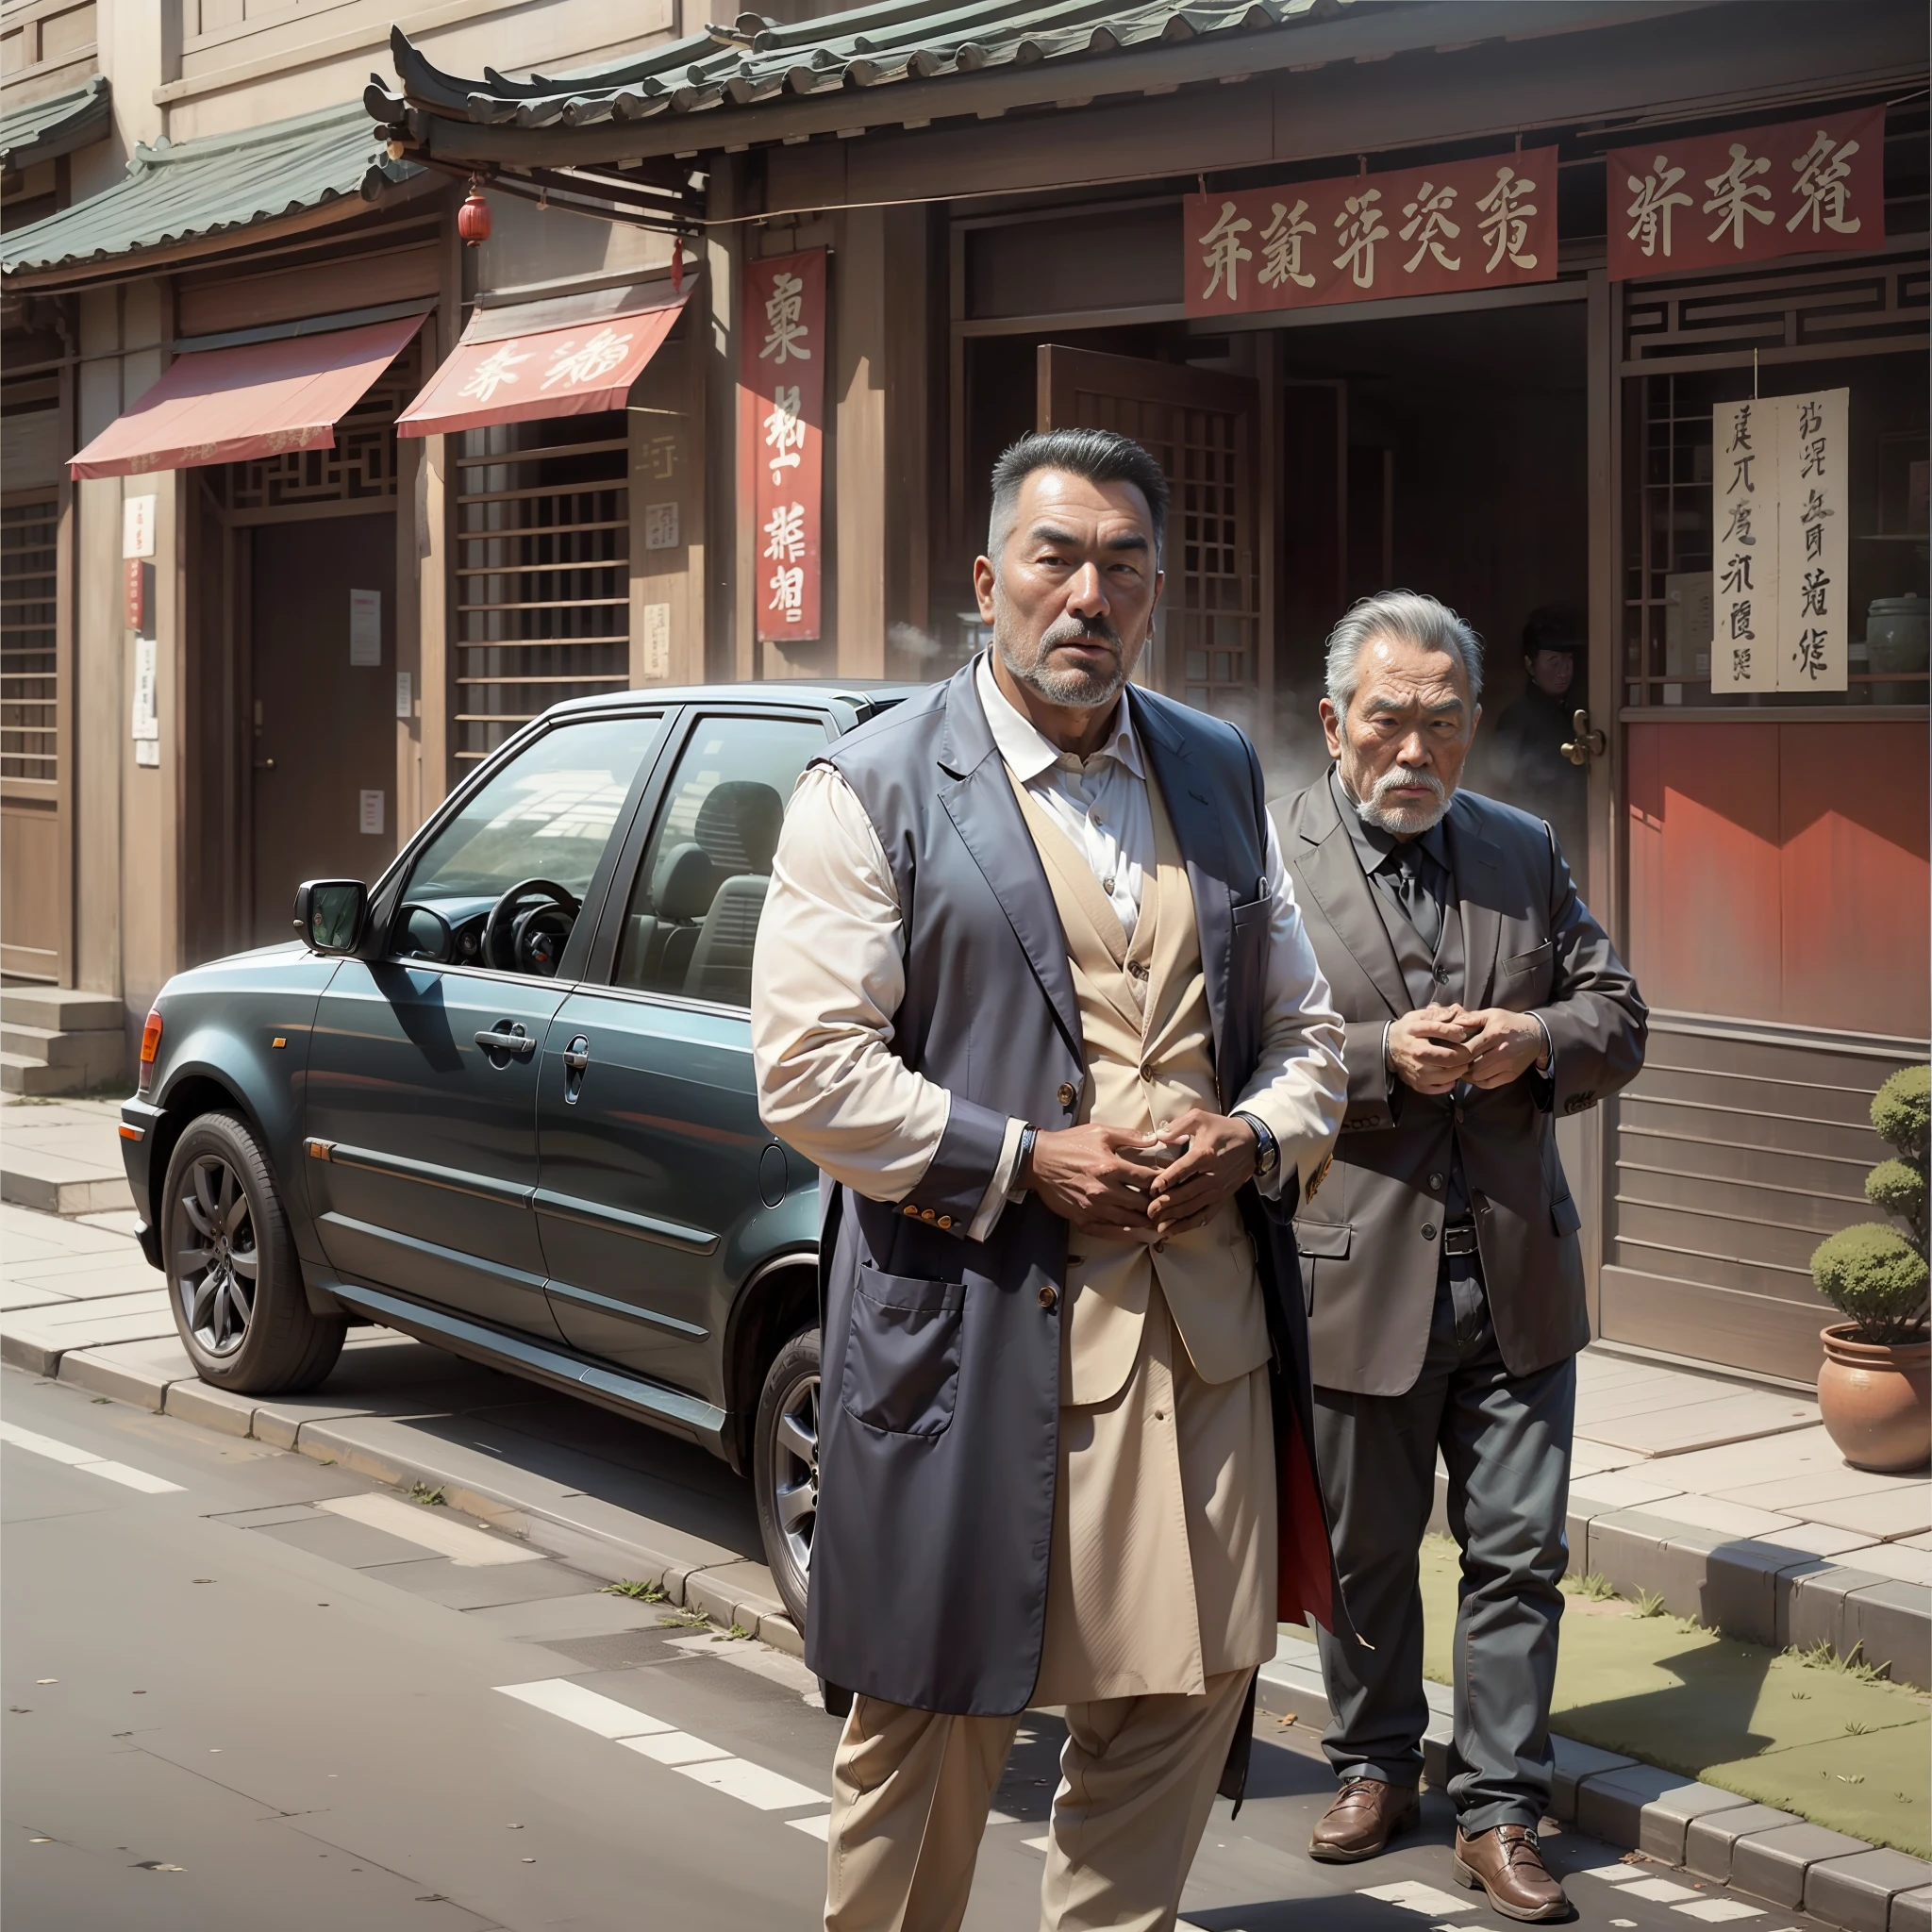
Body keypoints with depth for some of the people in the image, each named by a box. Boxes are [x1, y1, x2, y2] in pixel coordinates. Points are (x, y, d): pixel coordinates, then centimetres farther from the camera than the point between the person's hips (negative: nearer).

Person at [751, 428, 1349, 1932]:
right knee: (933, 1727, 6)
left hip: (1201, 1328, 5)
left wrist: (1252, 1140, -3)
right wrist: (1022, 1163, -15)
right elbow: (808, 1074, -8)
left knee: (1185, 1705, 9)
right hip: (974, 1334, -4)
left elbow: (1308, 1032, 18)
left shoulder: (1223, 778, 14)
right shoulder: (874, 789, -2)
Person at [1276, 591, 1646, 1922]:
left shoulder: (1528, 854, 9)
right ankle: (1377, 1767, 33)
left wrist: (1539, 1042, -10)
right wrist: (1384, 1058, -21)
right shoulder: (1267, 862, -5)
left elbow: (1618, 1016, 11)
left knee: (1520, 1553, 5)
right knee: (1366, 1551, 13)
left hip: (1517, 1275, 3)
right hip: (1356, 1276, -3)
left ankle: (1501, 1813, 16)